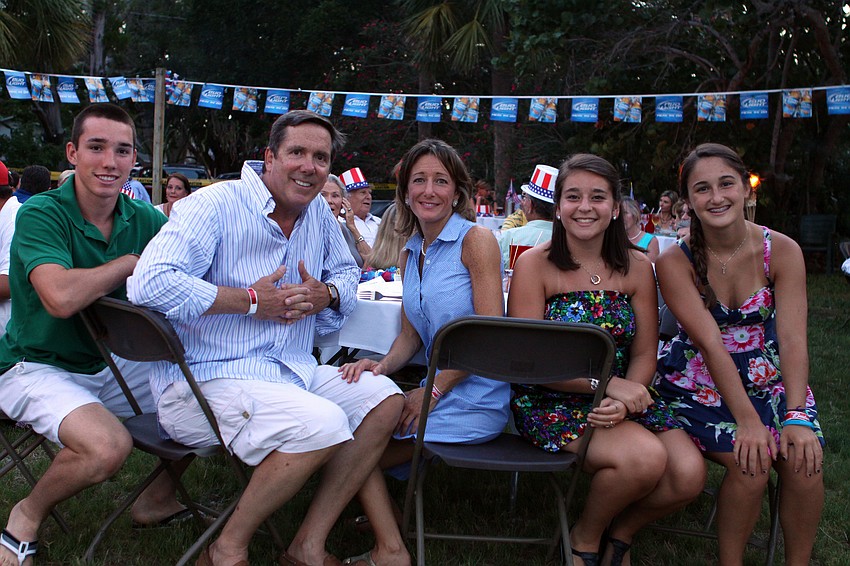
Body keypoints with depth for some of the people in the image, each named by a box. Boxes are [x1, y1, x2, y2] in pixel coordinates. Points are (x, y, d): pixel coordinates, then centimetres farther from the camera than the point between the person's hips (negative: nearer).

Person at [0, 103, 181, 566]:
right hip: (39, 368, -6)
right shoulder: (42, 214, -19)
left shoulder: (144, 220, -1)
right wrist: (129, 263, -21)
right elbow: (61, 298, -36)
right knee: (109, 445, -33)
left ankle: (158, 497, 21)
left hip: (111, 364, 7)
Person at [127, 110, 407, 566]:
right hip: (203, 380, -8)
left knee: (384, 398, -5)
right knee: (323, 424, -30)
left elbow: (347, 272, 25)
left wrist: (325, 294, -2)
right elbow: (149, 284, -24)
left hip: (291, 370, 9)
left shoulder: (319, 213, 11)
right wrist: (252, 300, -18)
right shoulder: (215, 205, -12)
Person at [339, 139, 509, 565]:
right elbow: (411, 335, 13)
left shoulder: (475, 239, -10)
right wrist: (380, 366, -8)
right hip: (439, 388, 7)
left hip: (475, 398, -7)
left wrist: (431, 392, -19)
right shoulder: (409, 254, 13)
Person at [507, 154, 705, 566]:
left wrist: (623, 402, -18)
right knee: (645, 457, -28)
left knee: (690, 474, -19)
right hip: (550, 402, -4)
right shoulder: (534, 264, -8)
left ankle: (621, 532, 14)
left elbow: (644, 354, 4)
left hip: (623, 397, 5)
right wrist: (608, 383, -20)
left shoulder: (636, 267, 4)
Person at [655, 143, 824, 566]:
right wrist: (747, 420, -27)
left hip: (770, 381, 2)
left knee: (805, 462, -20)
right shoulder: (675, 262, -13)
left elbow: (793, 338, -15)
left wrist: (796, 416, -27)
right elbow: (710, 343, -20)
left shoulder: (781, 251, -8)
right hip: (700, 386, -2)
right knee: (751, 463, -23)